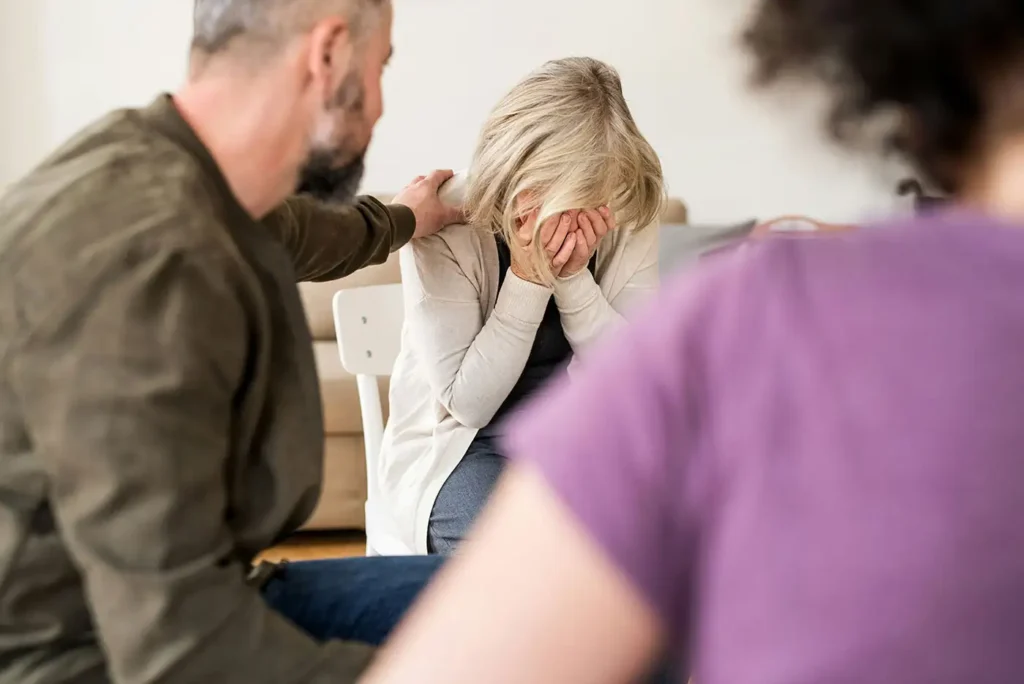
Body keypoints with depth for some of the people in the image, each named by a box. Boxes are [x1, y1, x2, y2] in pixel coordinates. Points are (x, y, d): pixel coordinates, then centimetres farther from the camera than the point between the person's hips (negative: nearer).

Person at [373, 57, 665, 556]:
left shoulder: (628, 218, -6)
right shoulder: (444, 225, -16)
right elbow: (466, 402, -17)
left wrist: (574, 276, -23)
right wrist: (528, 278, -27)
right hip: (456, 453, -3)